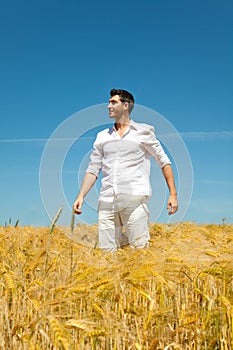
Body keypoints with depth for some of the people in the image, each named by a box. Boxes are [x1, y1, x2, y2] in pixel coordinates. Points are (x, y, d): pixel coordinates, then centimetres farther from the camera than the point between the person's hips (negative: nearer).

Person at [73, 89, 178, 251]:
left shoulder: (143, 132, 8)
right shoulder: (102, 136, 18)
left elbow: (164, 162, 8)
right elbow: (93, 170, 17)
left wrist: (173, 194, 0)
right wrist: (81, 196, 4)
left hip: (135, 197, -3)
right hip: (107, 201, 4)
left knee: (139, 248, -8)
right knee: (106, 249, -1)